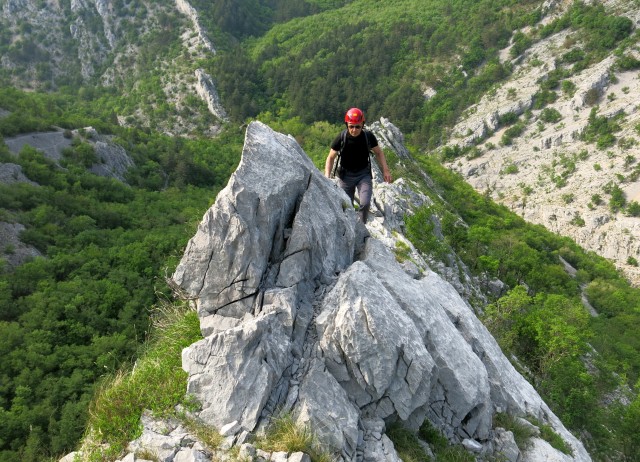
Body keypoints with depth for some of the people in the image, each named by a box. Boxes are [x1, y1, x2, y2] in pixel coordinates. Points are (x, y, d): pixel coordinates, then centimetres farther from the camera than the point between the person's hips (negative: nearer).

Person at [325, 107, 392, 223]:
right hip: (346, 175, 0)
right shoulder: (341, 138, -16)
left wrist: (385, 170, -5)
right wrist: (327, 176, -16)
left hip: (364, 174, 0)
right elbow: (331, 158, -4)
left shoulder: (368, 136, -14)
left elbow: (378, 153, 4)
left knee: (365, 203, -18)